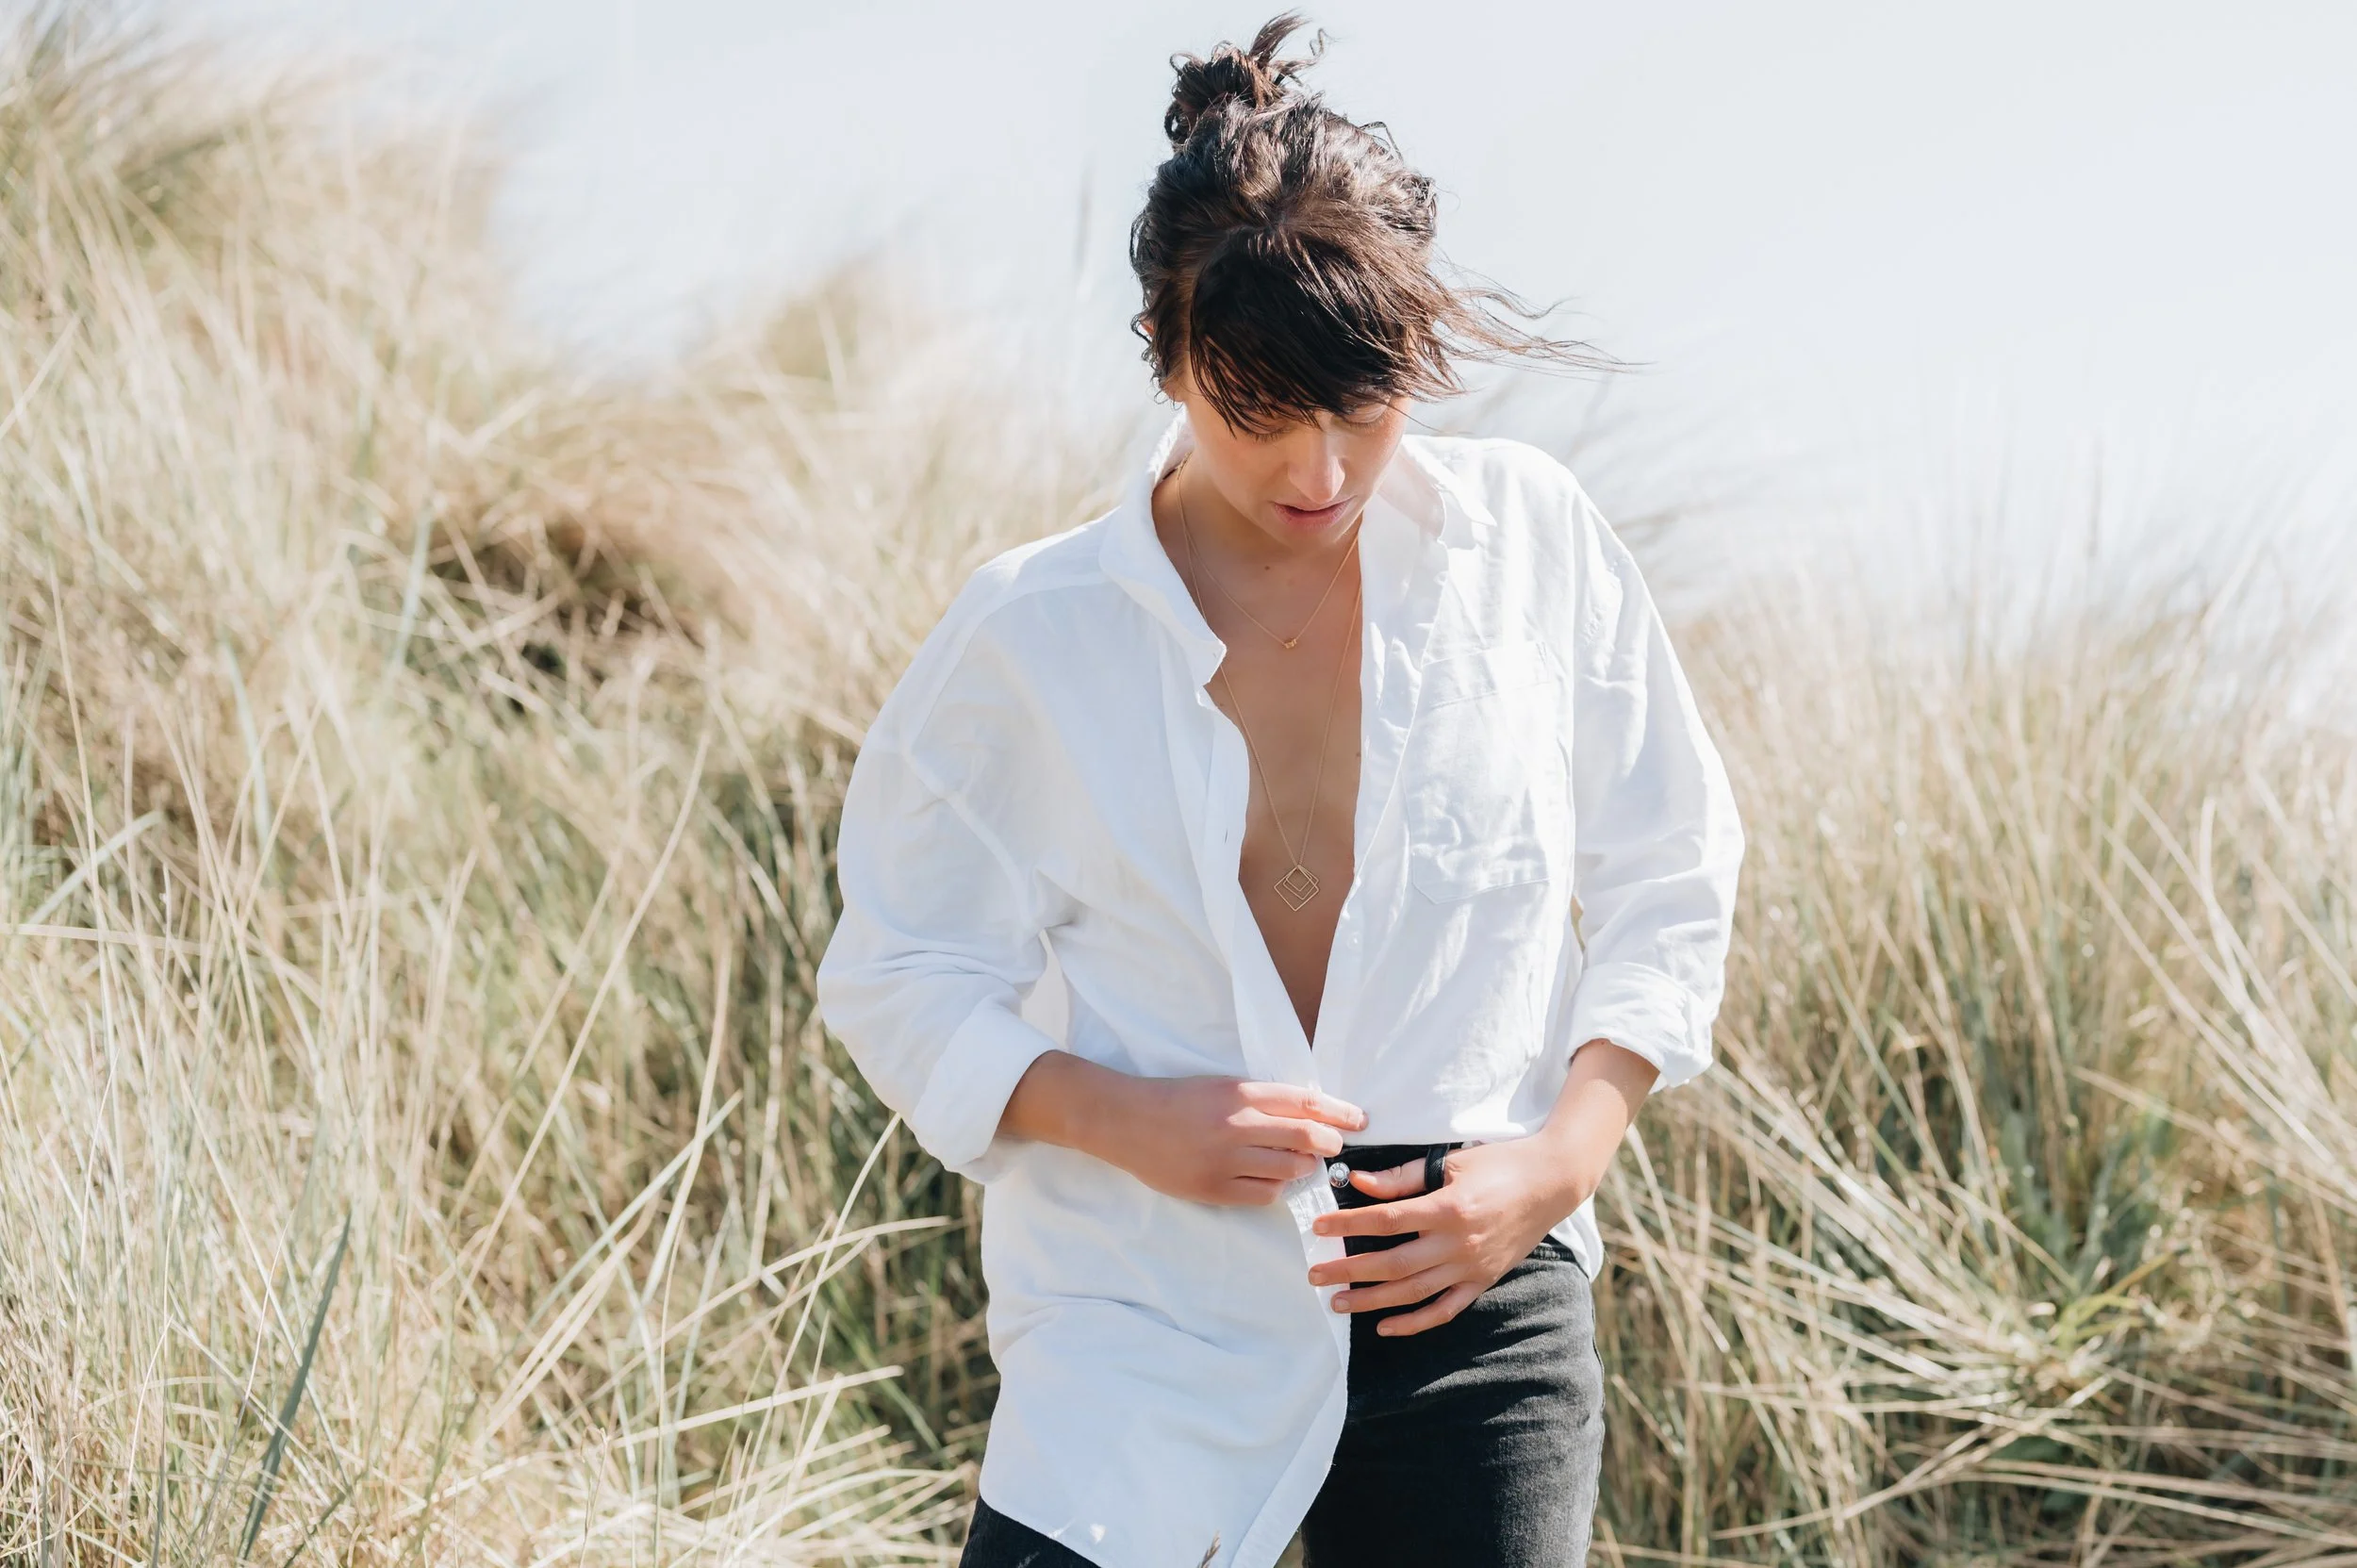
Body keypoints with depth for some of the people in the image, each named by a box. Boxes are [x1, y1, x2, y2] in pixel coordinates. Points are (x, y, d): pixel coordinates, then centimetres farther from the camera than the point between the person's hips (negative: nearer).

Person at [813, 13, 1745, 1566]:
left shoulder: (1531, 538, 0)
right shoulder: (1036, 634, -4)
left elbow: (1667, 884, 8)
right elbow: (903, 977, 2)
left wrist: (1562, 1158, -7)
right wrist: (1120, 1120, -16)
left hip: (1471, 1290, 1)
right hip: (1151, 1311, -1)